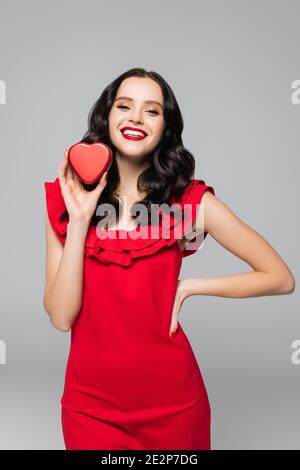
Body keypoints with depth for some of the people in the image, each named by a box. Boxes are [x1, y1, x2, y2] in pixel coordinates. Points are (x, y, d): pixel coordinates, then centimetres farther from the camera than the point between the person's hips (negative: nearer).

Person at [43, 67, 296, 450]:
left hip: (170, 402, -1)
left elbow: (280, 278, -6)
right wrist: (79, 218, -18)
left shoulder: (191, 199, -9)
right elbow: (61, 317, -12)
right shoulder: (64, 199, -4)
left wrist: (189, 287, -10)